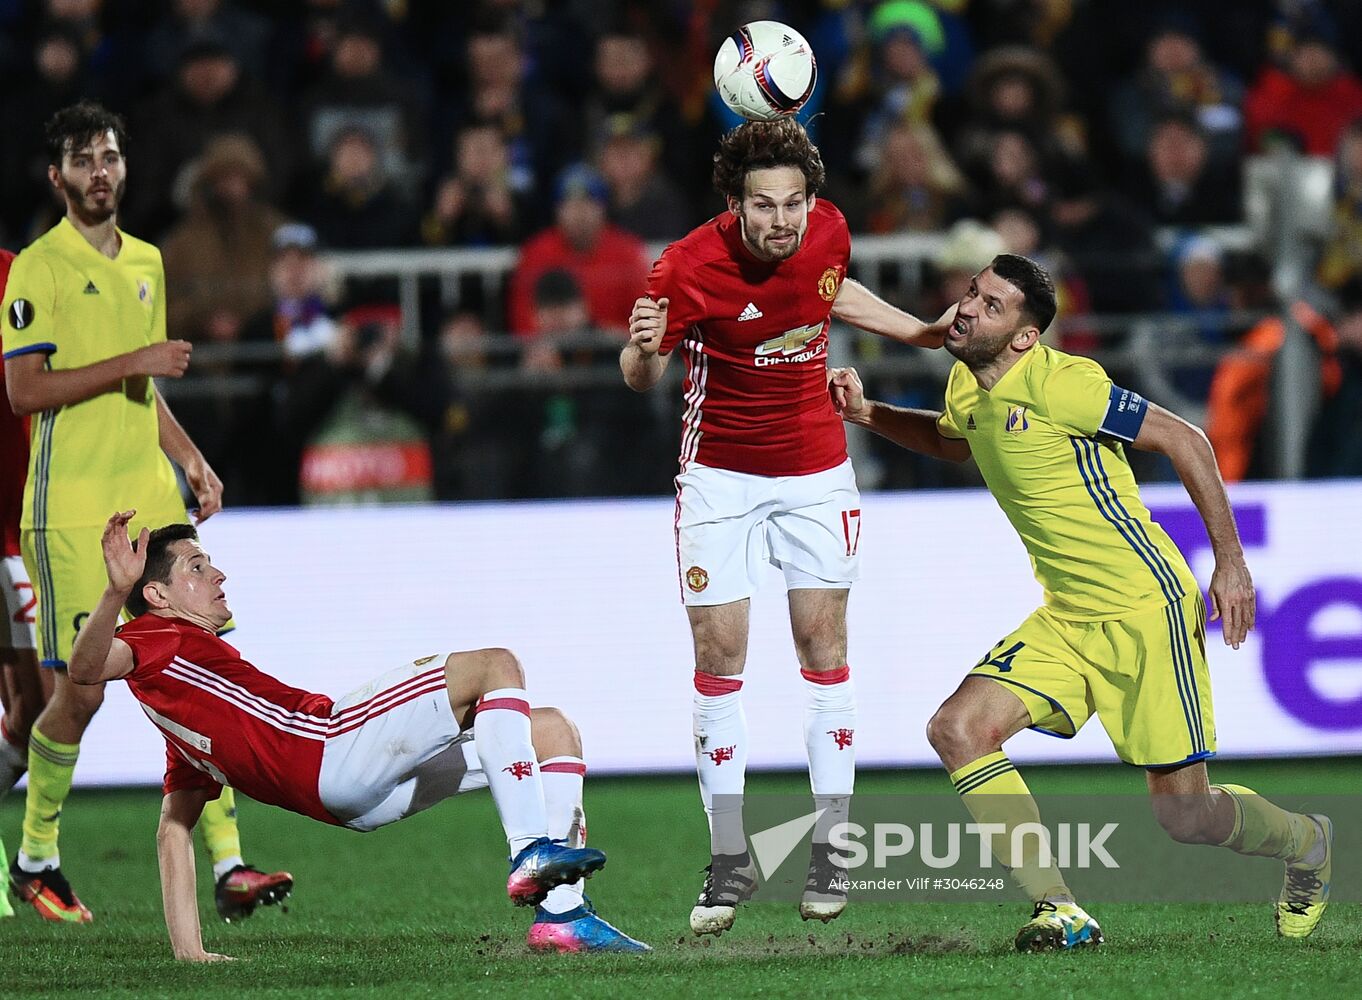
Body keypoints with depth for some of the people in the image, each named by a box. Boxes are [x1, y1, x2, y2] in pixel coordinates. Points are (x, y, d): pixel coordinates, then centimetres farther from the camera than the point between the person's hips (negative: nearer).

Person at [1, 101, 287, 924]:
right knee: (80, 691, -4)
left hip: (148, 495, 6)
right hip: (70, 508, -6)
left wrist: (189, 457, 14)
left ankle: (227, 863, -4)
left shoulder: (147, 262, 15)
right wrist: (134, 363, -18)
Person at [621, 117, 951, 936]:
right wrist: (645, 351, -42)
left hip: (815, 468, 2)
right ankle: (730, 860, 3)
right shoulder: (690, 267, -23)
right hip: (721, 474, -2)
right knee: (719, 651, -5)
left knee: (823, 641, -1)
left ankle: (831, 848, 6)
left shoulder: (827, 231, -10)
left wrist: (930, 333, 14)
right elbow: (640, 380, -19)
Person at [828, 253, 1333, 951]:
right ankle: (1059, 911, -8)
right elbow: (952, 440, 31)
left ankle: (1306, 842, 30)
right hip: (1065, 621, 8)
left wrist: (1231, 561, -13)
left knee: (1183, 814, -3)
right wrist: (869, 414, 14)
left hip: (1146, 610, -8)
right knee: (958, 730, -13)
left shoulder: (1056, 383, -20)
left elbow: (1182, 439, -15)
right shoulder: (968, 386, 5)